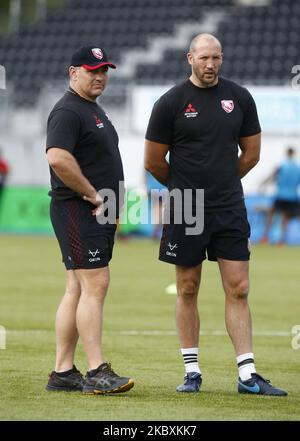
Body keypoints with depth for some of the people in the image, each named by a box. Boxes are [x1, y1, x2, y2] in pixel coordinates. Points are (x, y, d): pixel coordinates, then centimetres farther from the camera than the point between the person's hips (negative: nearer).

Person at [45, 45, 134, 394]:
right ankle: (97, 372, -16)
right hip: (77, 210, -10)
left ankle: (62, 373, 11)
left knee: (78, 290, 9)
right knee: (95, 285, -14)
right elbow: (58, 158, -26)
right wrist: (93, 195, -19)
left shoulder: (94, 110, 22)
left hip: (100, 211, 10)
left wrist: (112, 207, 15)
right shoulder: (68, 111, -12)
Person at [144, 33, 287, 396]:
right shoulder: (170, 103, -4)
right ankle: (192, 372, 13)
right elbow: (153, 162, 3)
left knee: (238, 290, -1)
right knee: (187, 290, 4)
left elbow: (251, 154, 15)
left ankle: (247, 375, -1)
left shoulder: (239, 98, 5)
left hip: (230, 208, 2)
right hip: (186, 212, -2)